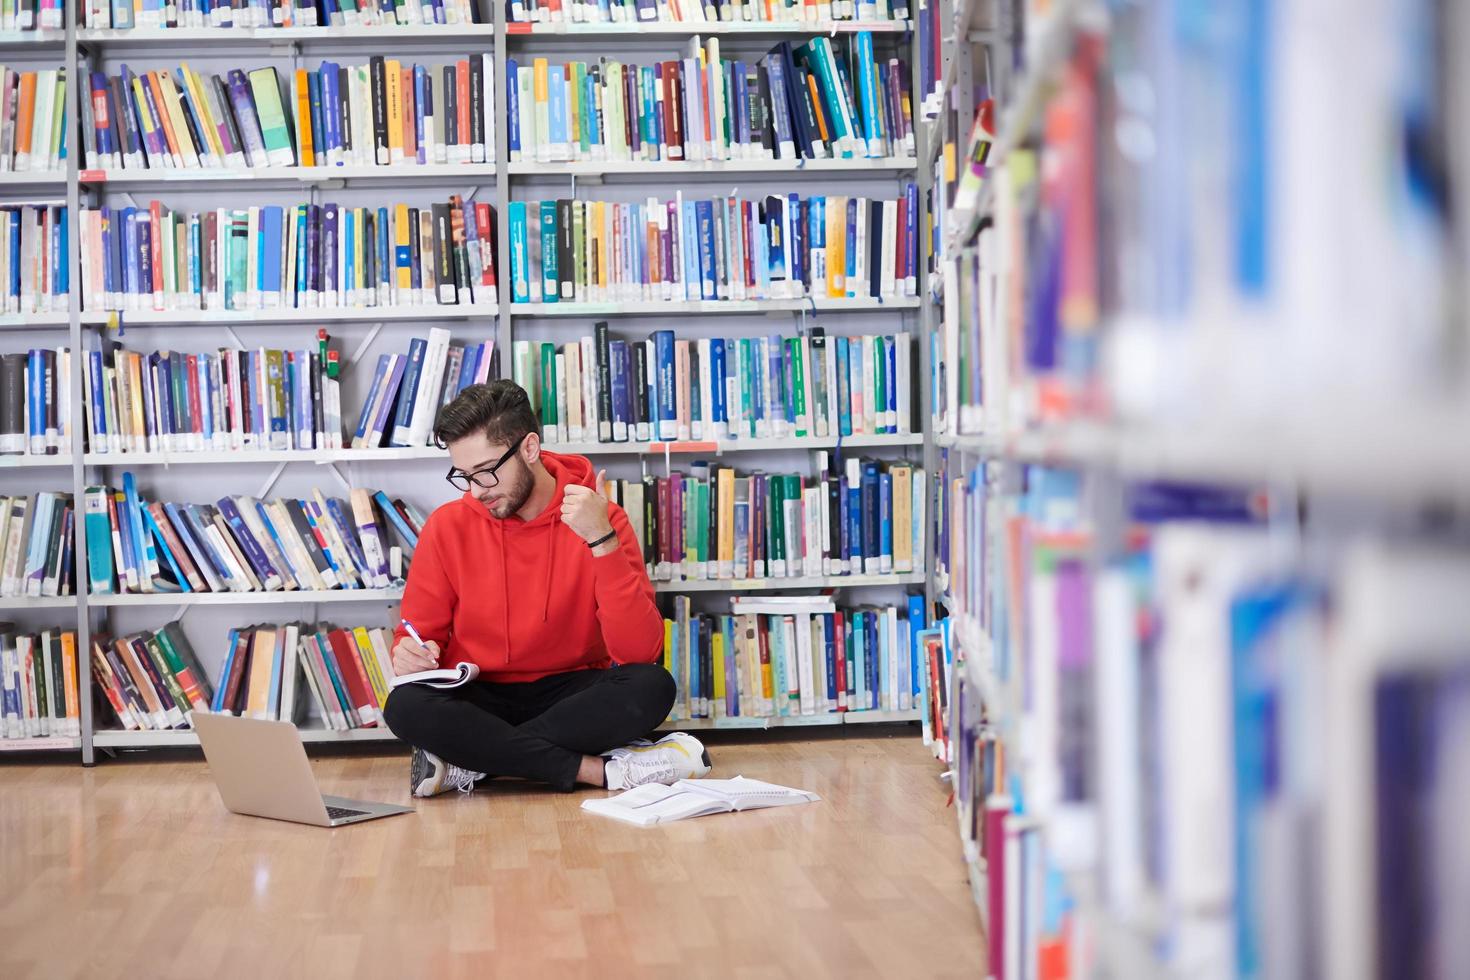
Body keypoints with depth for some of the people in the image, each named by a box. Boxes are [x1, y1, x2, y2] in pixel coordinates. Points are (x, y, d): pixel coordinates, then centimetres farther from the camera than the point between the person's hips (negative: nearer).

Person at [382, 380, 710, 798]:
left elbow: (640, 651, -18)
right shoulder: (447, 526, -3)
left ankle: (471, 763, -23)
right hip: (480, 700, 1)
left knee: (651, 687, -31)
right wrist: (409, 656, -19)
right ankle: (603, 769, -28)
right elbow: (418, 636, 6)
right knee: (407, 706, -31)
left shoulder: (601, 521, -9)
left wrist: (602, 541, -27)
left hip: (571, 695, -1)